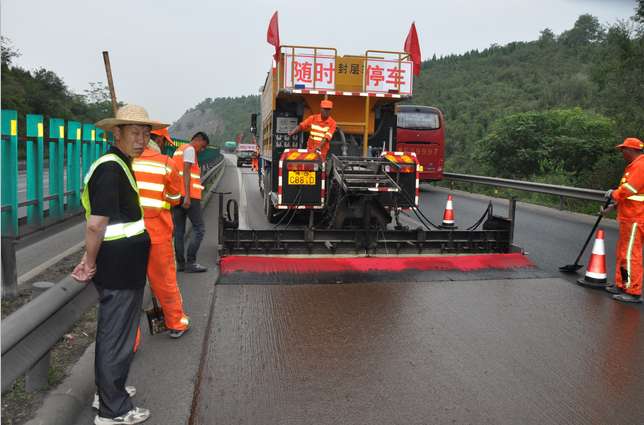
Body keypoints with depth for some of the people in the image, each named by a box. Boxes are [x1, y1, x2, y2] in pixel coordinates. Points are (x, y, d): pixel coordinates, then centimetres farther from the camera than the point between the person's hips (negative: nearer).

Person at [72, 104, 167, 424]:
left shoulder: (119, 165, 14)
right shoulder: (111, 168, -18)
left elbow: (98, 222, 18)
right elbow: (96, 224, -23)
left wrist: (91, 260, 17)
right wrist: (91, 263, -11)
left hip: (119, 266, 10)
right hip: (120, 269, -10)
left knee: (111, 333, 23)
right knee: (117, 337, 3)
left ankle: (109, 389, 41)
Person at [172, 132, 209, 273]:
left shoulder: (179, 149, 25)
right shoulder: (190, 149, -4)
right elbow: (186, 172, -15)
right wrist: (187, 196, -21)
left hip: (176, 195, 9)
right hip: (189, 196, -9)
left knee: (179, 231, 8)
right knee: (199, 229, -4)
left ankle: (180, 263, 11)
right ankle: (191, 263, -6)